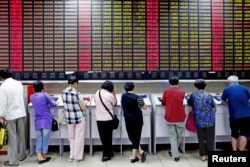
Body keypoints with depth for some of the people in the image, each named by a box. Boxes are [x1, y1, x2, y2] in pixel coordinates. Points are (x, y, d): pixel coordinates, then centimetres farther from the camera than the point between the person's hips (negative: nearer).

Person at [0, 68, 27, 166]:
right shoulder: (19, 83, 3)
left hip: (10, 115, -5)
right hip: (21, 113, 5)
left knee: (12, 138, 2)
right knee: (21, 136, 15)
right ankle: (21, 156, 28)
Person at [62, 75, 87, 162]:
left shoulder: (63, 92, -3)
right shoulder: (77, 93, -20)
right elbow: (83, 107, -16)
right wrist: (84, 103, 4)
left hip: (69, 118, 5)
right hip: (79, 118, -5)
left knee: (71, 137, 19)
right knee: (78, 138, 9)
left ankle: (71, 156, 25)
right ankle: (77, 157, 17)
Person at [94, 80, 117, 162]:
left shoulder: (97, 93, 1)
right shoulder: (110, 95, -14)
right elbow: (115, 103, 3)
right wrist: (114, 93, 7)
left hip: (99, 119, 4)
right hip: (108, 119, -4)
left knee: (103, 137, 13)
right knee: (108, 137, 9)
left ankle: (108, 152, 24)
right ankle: (106, 155, 16)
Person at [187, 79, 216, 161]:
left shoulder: (193, 95, -6)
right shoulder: (209, 96, -9)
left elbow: (189, 103, 12)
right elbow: (214, 106, 4)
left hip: (199, 120, 1)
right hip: (210, 120, -1)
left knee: (201, 138, 11)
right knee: (210, 138, 10)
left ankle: (203, 155, 17)